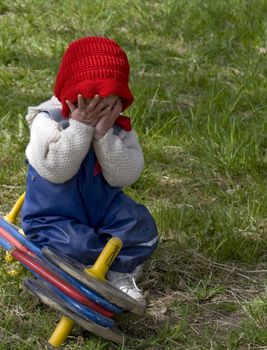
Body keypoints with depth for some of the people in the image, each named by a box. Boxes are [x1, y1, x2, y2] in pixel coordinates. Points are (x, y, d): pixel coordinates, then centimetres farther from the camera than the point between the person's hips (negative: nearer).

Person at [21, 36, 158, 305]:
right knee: (79, 246, -31)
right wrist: (80, 127, -29)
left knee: (141, 229, -17)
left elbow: (124, 177, -16)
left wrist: (104, 134, -26)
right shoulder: (47, 122, -15)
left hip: (103, 207, 4)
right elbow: (56, 170, -26)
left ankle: (121, 276, 4)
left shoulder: (119, 130, -4)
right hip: (55, 217, -4)